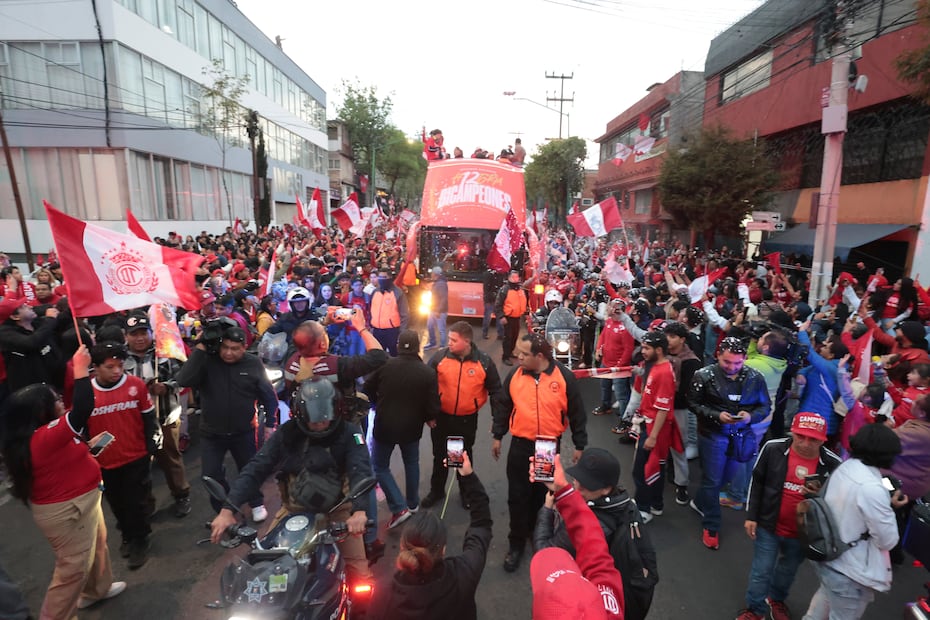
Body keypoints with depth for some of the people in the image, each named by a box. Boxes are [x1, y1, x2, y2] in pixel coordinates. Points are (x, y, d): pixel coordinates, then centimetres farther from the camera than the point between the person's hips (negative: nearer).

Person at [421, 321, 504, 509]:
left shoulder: (484, 361, -13)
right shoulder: (439, 357, -13)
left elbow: (495, 390, -4)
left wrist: (499, 419, -7)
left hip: (467, 419, -1)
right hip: (441, 417, 1)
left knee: (465, 456, 19)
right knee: (439, 455, 17)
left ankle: (466, 492, 41)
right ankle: (436, 491, 39)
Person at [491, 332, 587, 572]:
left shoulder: (564, 377, -14)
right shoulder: (515, 375, -7)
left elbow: (576, 413, -5)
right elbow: (504, 407, 5)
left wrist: (579, 445, 0)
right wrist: (497, 436, 9)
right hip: (520, 446, 1)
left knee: (543, 495, 18)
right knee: (517, 496, 7)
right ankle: (516, 543, 25)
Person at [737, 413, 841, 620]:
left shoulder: (832, 463, -17)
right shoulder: (773, 449, -18)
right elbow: (757, 482, -6)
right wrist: (751, 516, -5)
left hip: (803, 532, 2)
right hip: (768, 524, -1)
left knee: (788, 570, 26)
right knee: (761, 571, 10)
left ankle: (776, 599, 53)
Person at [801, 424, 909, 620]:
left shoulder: (843, 468, -4)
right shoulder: (872, 488, -29)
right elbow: (887, 541, -17)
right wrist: (890, 508, -4)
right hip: (849, 574, -8)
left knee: (826, 596, 33)